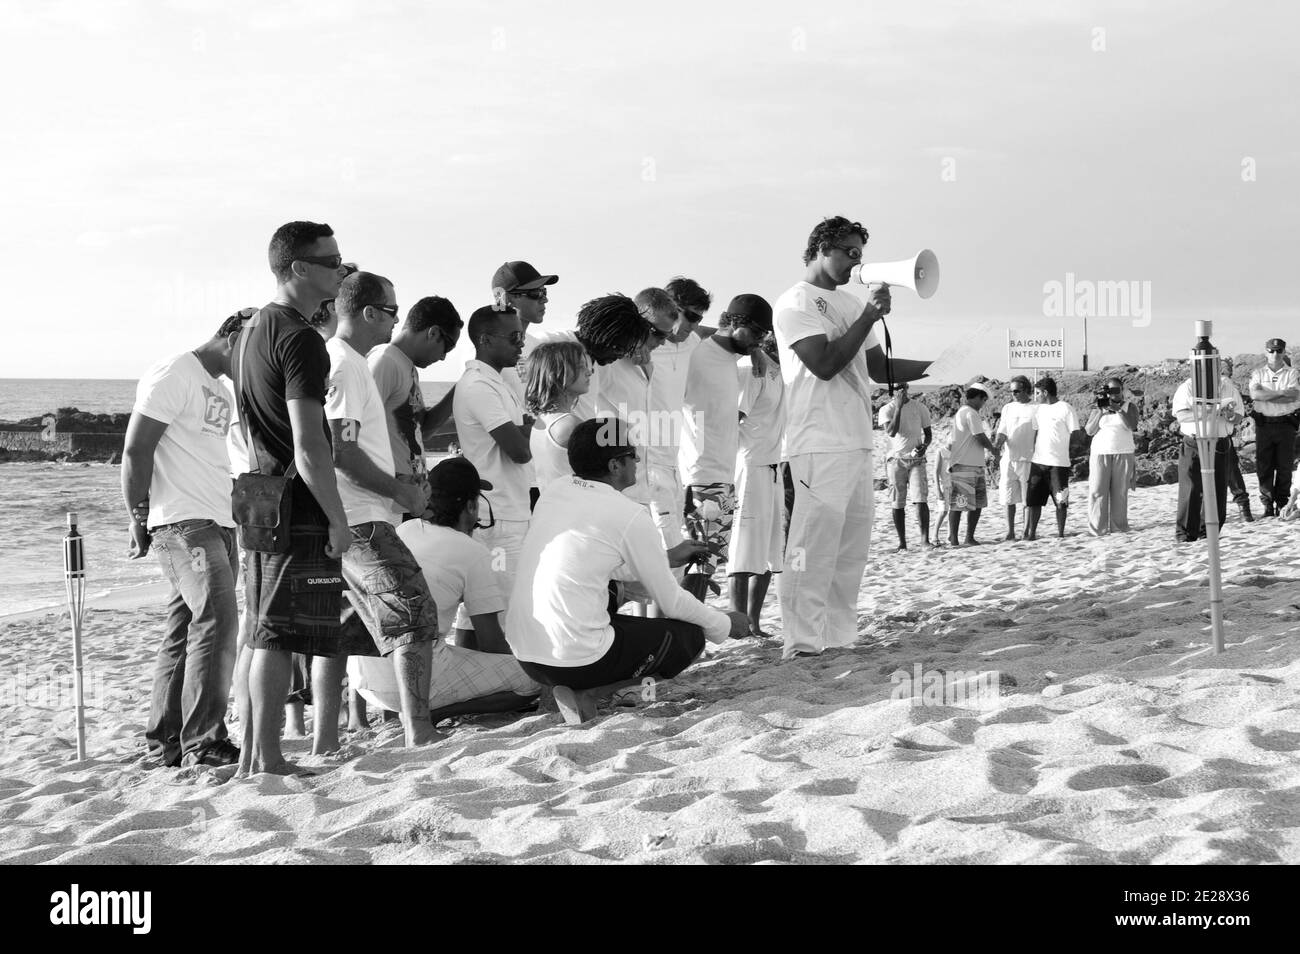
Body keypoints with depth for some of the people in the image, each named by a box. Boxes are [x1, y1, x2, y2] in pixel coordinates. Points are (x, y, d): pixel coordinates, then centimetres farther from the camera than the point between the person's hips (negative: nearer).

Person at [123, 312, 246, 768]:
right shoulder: (174, 375, -7)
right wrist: (139, 517, -10)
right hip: (183, 523, -9)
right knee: (217, 624, -15)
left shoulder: (221, 390, 22)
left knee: (184, 635, 8)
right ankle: (204, 743, -12)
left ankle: (164, 745, 13)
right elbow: (136, 450, -11)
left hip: (219, 524, 9)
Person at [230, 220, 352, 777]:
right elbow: (309, 448, -20)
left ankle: (250, 755, 19)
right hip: (299, 508, -10)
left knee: (257, 632, 13)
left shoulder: (251, 331, 15)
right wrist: (338, 520, -15)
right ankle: (267, 762, -2)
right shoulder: (300, 339, -15)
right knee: (279, 636, -6)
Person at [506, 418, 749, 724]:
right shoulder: (630, 516, -12)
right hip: (577, 660, -7)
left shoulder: (554, 492, 8)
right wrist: (726, 625, 15)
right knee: (690, 636, 10)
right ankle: (587, 693, -4)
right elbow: (671, 602, -3)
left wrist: (669, 558, 34)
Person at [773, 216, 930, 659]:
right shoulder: (796, 302, -4)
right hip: (820, 445, -9)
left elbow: (881, 368, 22)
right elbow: (825, 364, -15)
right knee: (814, 550, -10)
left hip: (858, 441, 9)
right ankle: (803, 645, -7)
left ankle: (841, 638, 14)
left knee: (852, 551, 9)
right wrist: (870, 315, -12)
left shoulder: (850, 303, 22)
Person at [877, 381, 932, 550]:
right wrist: (898, 406, -20)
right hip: (896, 459, 0)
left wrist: (924, 446, -7)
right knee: (898, 503, 2)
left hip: (916, 459, 1)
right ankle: (902, 542, 9)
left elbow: (928, 433, 14)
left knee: (921, 499, -13)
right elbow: (891, 432, -19)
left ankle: (925, 540, -14)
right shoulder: (886, 410, -2)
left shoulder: (920, 408, 5)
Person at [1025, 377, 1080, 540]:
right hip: (1037, 461, 6)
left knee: (1061, 501, 1)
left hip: (1058, 463, -6)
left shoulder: (1065, 409, -6)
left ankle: (1060, 533, 10)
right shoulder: (1040, 409, 14)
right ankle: (1031, 532, 7)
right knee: (1032, 499, 2)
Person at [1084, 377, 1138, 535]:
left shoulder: (1129, 406, 8)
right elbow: (1089, 431, 0)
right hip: (1100, 453, 0)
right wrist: (1101, 411, -7)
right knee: (1098, 491, -7)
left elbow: (1132, 426, -9)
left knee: (1120, 491, -1)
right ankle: (1098, 528, -6)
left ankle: (1118, 526, 3)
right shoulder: (1097, 409, 11)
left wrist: (1118, 409, -14)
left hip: (1123, 453, 0)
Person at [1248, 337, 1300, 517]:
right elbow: (1254, 394, -10)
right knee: (1263, 465, -1)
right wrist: (1281, 393, -12)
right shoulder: (1258, 373, 9)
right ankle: (1267, 504, 5)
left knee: (1285, 465, 0)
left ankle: (1282, 504, 7)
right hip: (1264, 424, 1)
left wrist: (1266, 396, -11)